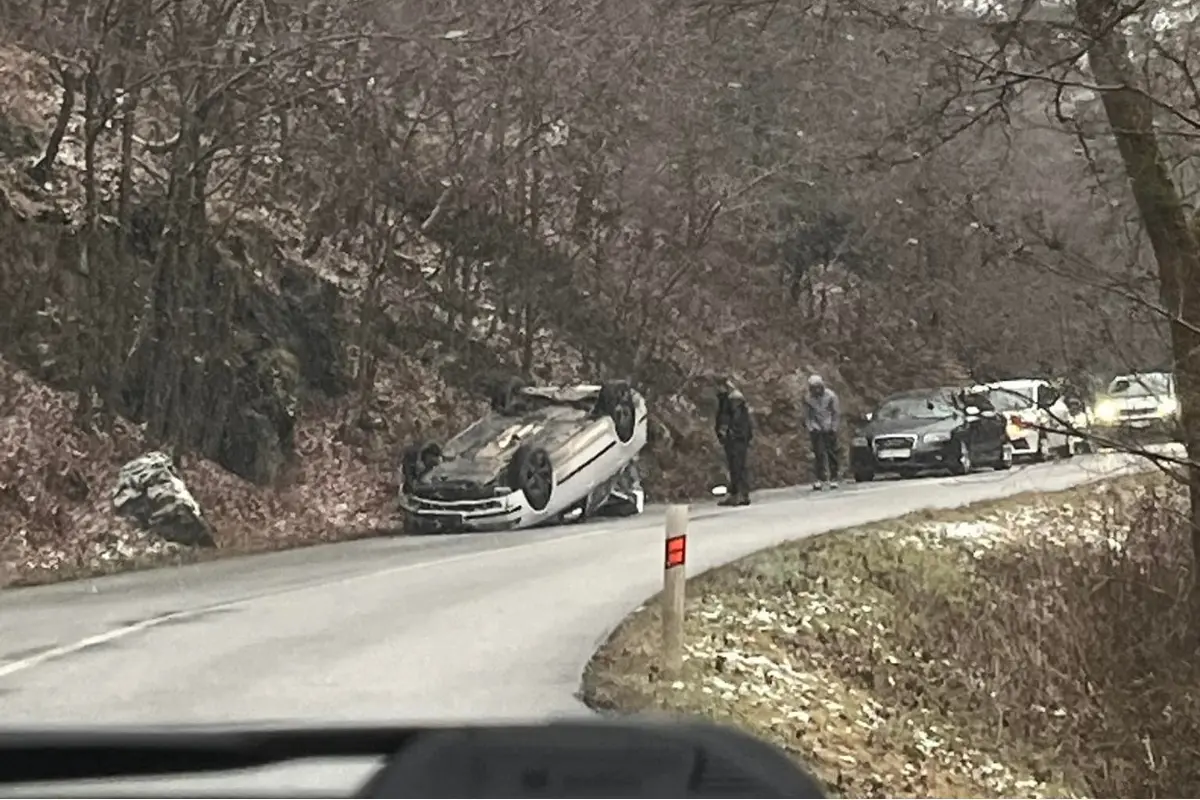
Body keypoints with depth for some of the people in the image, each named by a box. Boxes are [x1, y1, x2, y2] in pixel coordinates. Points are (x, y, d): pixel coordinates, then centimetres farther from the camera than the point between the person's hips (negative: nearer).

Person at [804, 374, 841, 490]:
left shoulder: (831, 395, -7)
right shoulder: (807, 398, -2)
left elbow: (837, 413, -1)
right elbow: (807, 416, 8)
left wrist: (833, 428, -6)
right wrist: (811, 427, -3)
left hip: (829, 429, -1)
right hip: (816, 429, 1)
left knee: (832, 453, -2)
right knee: (818, 454, -6)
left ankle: (833, 479, 3)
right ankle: (820, 478, -3)